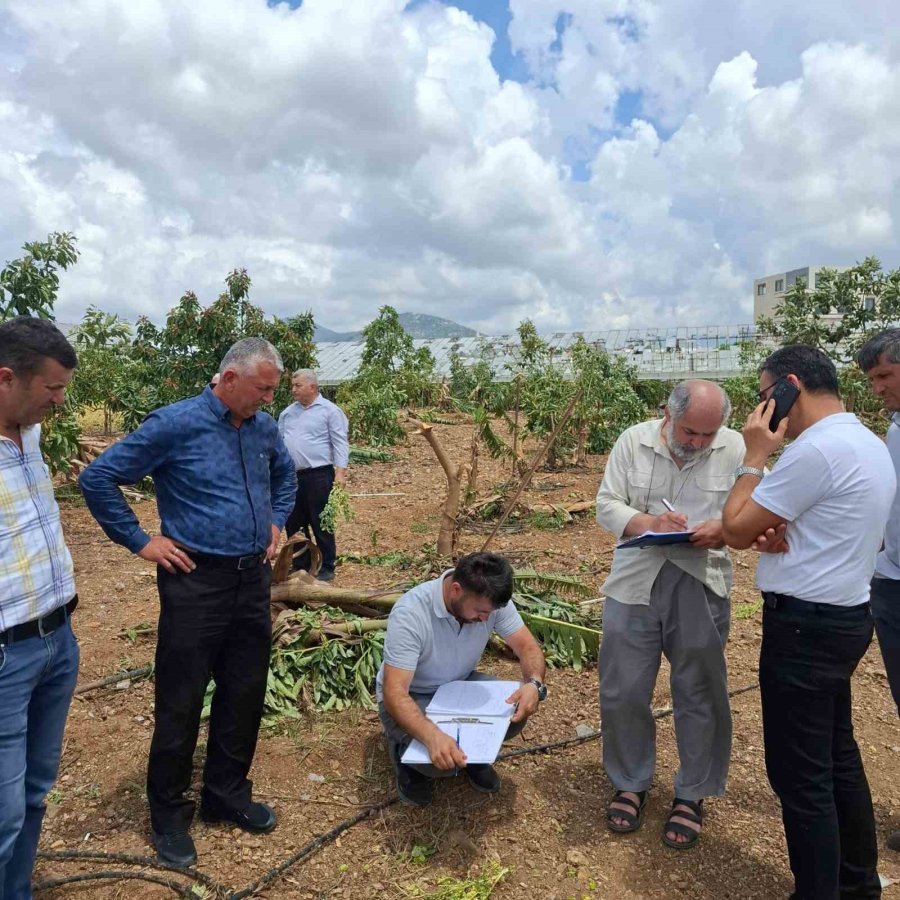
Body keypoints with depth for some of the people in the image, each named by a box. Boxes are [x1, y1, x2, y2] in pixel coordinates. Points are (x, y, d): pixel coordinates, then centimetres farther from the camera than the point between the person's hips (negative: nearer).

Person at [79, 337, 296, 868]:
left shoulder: (264, 428, 5)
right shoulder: (176, 425, -13)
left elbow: (285, 474, 26)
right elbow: (99, 478, -9)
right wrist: (140, 542, -9)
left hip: (253, 579, 6)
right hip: (197, 581, -6)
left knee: (245, 694, 15)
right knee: (181, 703, 7)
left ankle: (228, 795, 35)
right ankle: (169, 814, 27)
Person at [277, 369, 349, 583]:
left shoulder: (330, 411, -5)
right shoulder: (288, 412, 14)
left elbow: (339, 443, -9)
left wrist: (340, 472, -17)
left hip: (318, 475, -6)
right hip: (291, 476, 7)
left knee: (321, 524, 1)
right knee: (293, 524, 13)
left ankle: (326, 568, 12)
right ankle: (300, 565, 27)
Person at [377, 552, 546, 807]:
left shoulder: (490, 600, -19)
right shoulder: (410, 613, -35)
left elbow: (527, 645, -12)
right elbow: (394, 693, -38)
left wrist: (534, 683, -35)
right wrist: (432, 735, -55)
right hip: (410, 697, -5)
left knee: (517, 711, -20)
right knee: (442, 759, -31)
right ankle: (406, 750, 4)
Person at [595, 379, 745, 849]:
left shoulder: (735, 449, -4)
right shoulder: (633, 441, -2)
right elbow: (606, 505, -2)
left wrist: (723, 528, -23)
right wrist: (645, 522, -21)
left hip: (700, 588, -1)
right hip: (635, 582, 1)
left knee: (699, 696, 12)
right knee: (622, 692, 10)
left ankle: (691, 795, 33)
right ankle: (630, 783, 33)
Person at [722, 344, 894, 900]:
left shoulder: (816, 449, -22)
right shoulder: (868, 444, 10)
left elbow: (737, 530, -17)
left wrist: (755, 457, -8)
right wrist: (779, 533, -1)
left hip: (805, 626, -10)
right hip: (844, 616, 10)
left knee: (798, 773, 3)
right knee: (837, 758, 23)